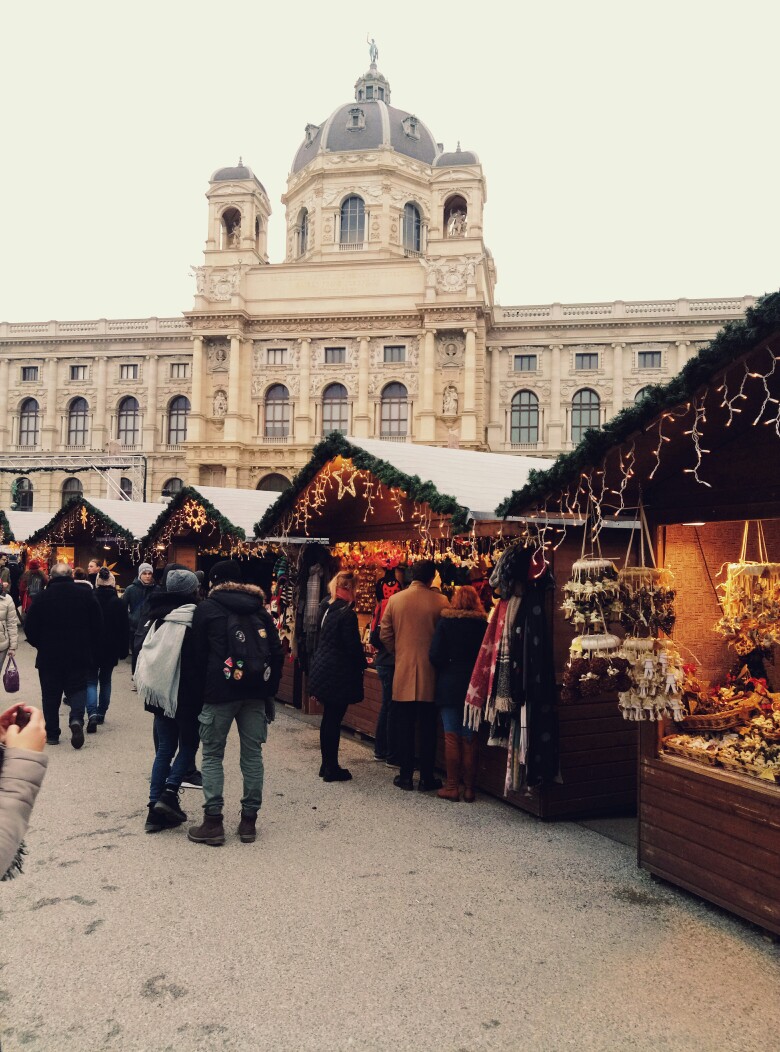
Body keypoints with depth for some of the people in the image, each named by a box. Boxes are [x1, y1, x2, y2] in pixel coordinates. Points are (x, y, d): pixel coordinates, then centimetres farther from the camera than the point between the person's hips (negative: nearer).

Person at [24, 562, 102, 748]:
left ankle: (52, 734, 15)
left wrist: (41, 645, 13)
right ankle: (76, 719, -13)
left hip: (49, 656, 0)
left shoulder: (43, 597, -7)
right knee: (77, 689, 12)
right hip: (79, 656, 0)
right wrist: (92, 650, 10)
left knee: (51, 695, 11)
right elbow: (98, 625, -1)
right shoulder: (86, 595, -4)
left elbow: (30, 628, -4)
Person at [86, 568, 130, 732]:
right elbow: (125, 630, -3)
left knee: (91, 681, 5)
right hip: (110, 650, 1)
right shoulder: (119, 603, -6)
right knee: (105, 681, 16)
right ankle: (101, 714, 20)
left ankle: (92, 714, -15)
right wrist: (123, 651, 6)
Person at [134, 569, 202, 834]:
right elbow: (200, 659, -14)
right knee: (188, 745, 10)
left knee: (164, 748, 12)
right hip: (186, 693, -6)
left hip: (159, 693, 6)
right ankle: (169, 793, -5)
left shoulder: (157, 618, 8)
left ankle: (156, 807, 10)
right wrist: (201, 695, -6)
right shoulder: (194, 618, -13)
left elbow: (144, 655, 13)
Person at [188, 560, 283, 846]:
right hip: (255, 692, 4)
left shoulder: (207, 608, 2)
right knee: (252, 755, 8)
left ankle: (213, 822, 4)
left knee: (212, 755, 6)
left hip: (220, 691, -3)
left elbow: (198, 652, 0)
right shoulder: (259, 609, 13)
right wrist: (269, 690, 13)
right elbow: (276, 653, 9)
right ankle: (249, 821, 13)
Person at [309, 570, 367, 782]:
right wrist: (362, 664, -2)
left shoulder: (326, 607, 5)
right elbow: (353, 646, -15)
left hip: (322, 668, 8)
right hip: (339, 673, -8)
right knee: (334, 719, -1)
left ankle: (327, 765, 25)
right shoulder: (347, 614, -18)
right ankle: (331, 769, 7)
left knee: (329, 718, 16)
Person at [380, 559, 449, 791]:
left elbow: (385, 634, 2)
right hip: (430, 674, -1)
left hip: (403, 672, 1)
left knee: (404, 727, 10)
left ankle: (406, 776, 15)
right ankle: (427, 778, 14)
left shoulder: (395, 600, -2)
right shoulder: (440, 601, -9)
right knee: (428, 727, 8)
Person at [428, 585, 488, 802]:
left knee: (452, 737, 4)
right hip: (474, 687, 2)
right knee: (470, 740, 8)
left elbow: (435, 655, -9)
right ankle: (469, 788, 12)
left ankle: (452, 786, 7)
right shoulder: (483, 624, -2)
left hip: (449, 686, -2)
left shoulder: (445, 622, -6)